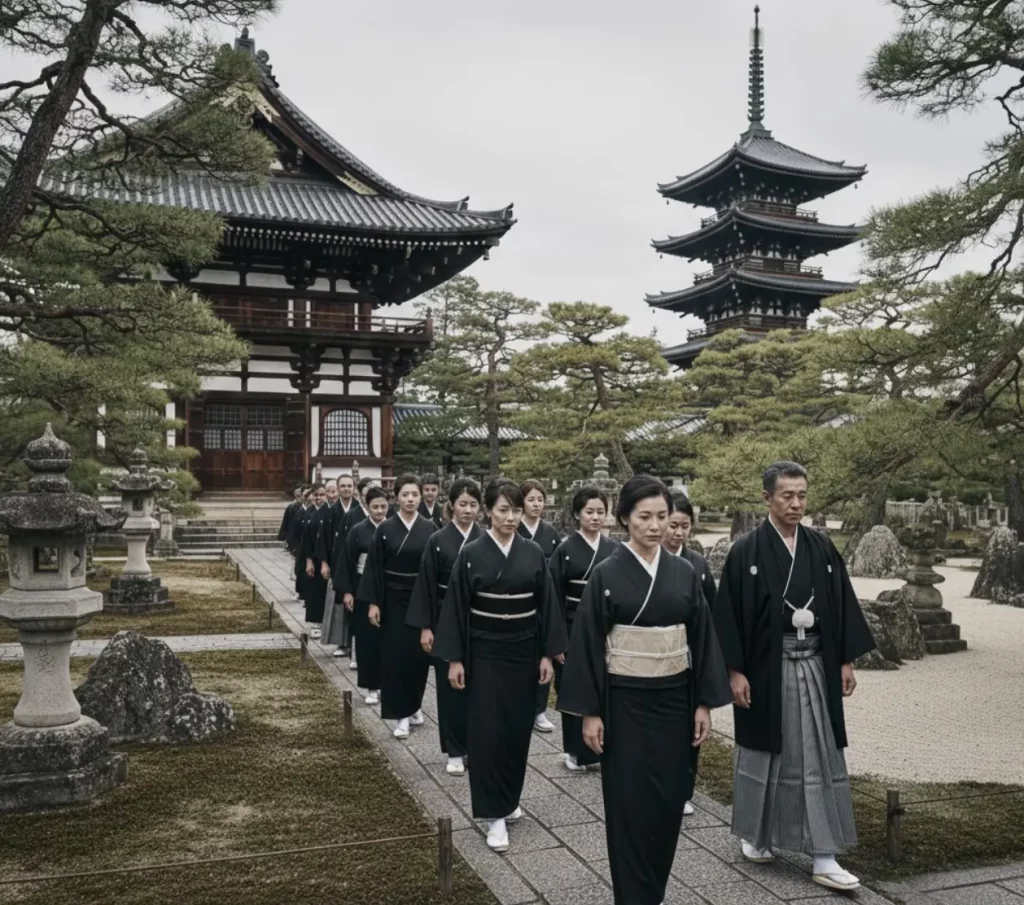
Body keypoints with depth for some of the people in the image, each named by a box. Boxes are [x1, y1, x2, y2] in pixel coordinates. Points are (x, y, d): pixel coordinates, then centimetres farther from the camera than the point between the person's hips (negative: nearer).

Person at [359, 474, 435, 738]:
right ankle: (402, 714, 6)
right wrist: (373, 602, -8)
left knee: (420, 654, 7)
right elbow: (374, 568, -3)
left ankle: (414, 705, 27)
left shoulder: (429, 528, 1)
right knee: (396, 655, -2)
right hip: (394, 599, -1)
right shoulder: (385, 529, -3)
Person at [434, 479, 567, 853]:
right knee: (487, 730, -2)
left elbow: (546, 606, 3)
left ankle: (509, 799, 30)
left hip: (523, 651, 3)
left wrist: (547, 653, 1)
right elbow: (456, 608, -5)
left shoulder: (533, 553, -1)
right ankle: (494, 814, 6)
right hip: (485, 652, -2)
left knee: (518, 727, 11)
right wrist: (454, 658, -6)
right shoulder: (471, 554, -7)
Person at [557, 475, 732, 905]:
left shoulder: (684, 572, 3)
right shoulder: (606, 574, -8)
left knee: (670, 799, 9)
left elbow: (701, 639, 6)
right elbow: (588, 644, -7)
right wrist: (590, 711, -9)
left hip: (674, 699, 4)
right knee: (630, 803, 1)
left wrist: (704, 702, 3)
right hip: (625, 701, -3)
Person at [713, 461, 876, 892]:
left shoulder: (821, 548, 4)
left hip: (815, 666, 3)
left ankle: (824, 857, 10)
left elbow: (841, 605, 8)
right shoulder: (746, 551, -8)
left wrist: (846, 660, 5)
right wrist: (735, 671, -11)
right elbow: (729, 614, -8)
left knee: (819, 759, 4)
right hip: (766, 666, -3)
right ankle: (755, 835, 30)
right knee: (763, 752, 11)